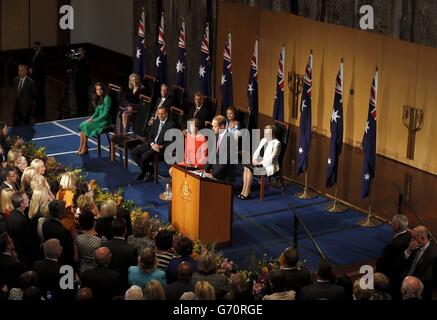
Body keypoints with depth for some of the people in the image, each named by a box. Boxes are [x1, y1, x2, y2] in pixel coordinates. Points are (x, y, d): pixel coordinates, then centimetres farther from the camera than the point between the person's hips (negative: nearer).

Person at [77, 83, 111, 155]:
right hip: (99, 118, 8)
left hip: (105, 120, -8)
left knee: (86, 126, -22)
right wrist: (91, 118, -4)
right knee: (82, 125, -13)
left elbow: (106, 113, -18)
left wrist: (94, 120, -19)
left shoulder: (106, 98, -14)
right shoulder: (98, 99, 12)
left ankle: (85, 148, -13)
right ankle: (81, 147, -17)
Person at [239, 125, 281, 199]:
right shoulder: (263, 140, 16)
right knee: (246, 167, -22)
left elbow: (271, 158, -16)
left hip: (268, 165, -7)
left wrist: (260, 163, -18)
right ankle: (244, 190, -24)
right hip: (259, 162, 7)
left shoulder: (276, 143, -8)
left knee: (250, 169, -27)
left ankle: (247, 193, -20)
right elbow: (257, 151, 17)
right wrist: (254, 159, -3)